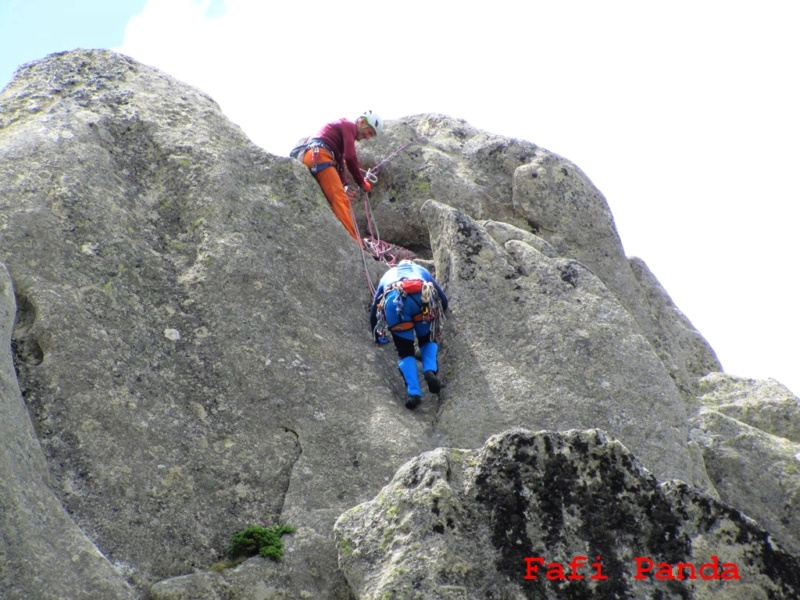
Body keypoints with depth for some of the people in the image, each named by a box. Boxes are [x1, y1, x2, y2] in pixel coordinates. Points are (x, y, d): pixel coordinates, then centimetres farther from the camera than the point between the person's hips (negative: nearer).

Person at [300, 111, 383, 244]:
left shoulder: (345, 130, 33)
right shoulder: (349, 126, 3)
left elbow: (340, 162, 24)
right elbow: (350, 157, -8)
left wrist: (344, 186, 10)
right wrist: (361, 182, 1)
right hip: (319, 155, -10)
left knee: (336, 199, 11)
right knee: (340, 199, -17)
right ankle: (354, 244, -27)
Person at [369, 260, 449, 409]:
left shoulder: (387, 276, 43)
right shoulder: (420, 270, 42)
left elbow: (374, 309, 46)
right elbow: (443, 299, 43)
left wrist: (377, 335, 60)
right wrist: (439, 311, 65)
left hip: (393, 302, 0)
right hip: (419, 297, 0)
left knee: (405, 351, 9)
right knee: (428, 340, 22)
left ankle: (414, 393, -9)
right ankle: (430, 371, -6)